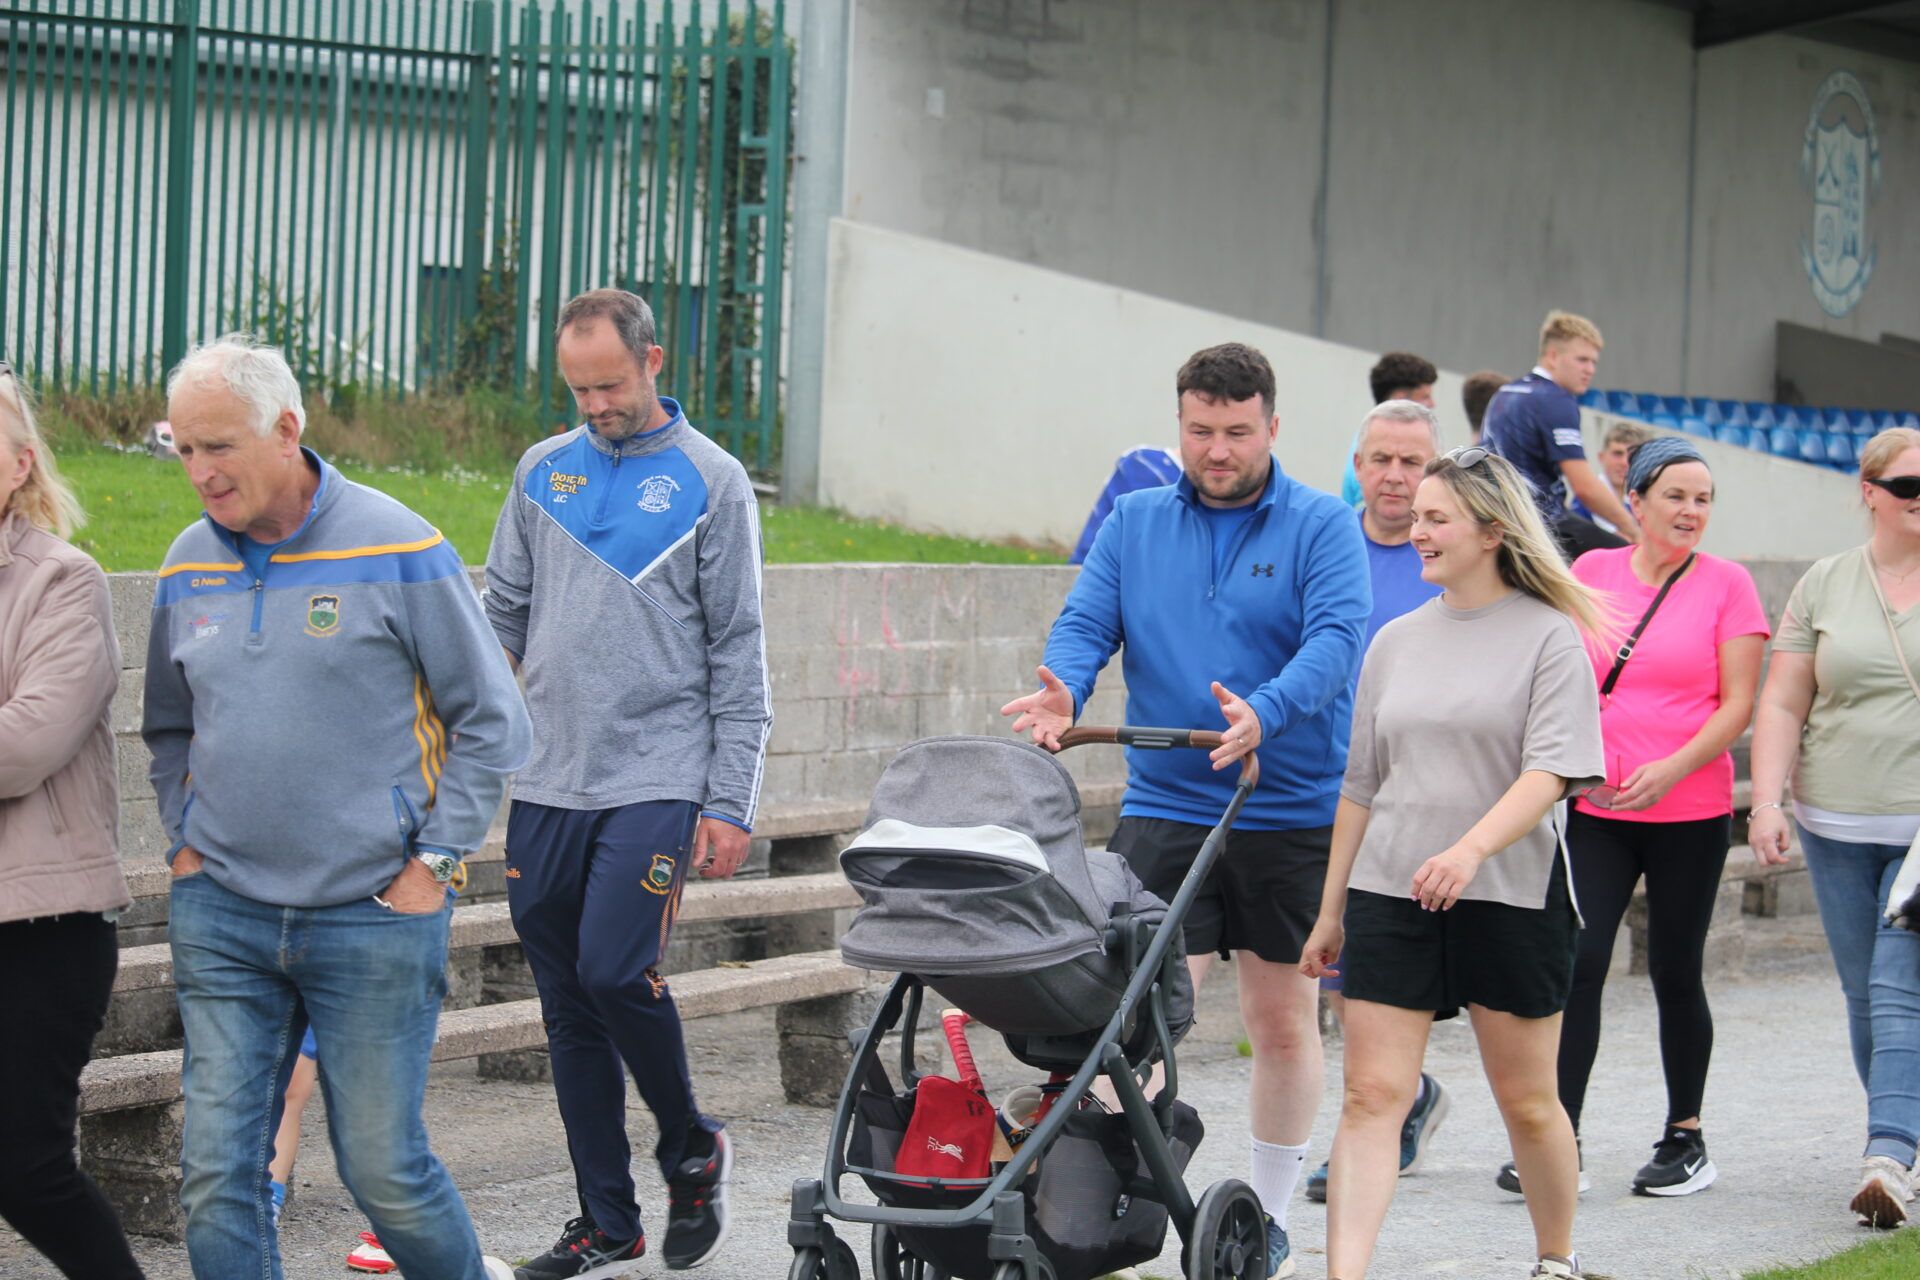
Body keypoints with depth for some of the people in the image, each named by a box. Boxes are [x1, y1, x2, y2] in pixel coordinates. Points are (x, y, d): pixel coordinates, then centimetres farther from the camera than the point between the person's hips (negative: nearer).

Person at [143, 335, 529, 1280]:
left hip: (373, 917, -4)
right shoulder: (189, 566, 7)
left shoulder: (395, 549, -7)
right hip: (220, 918, 4)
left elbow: (492, 721, -2)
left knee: (384, 1168, 1)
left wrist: (434, 861, -6)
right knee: (216, 1172, -2)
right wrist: (184, 839, 9)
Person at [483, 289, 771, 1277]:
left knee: (616, 972, -16)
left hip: (658, 779, -5)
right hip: (548, 785, 5)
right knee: (568, 1008, 6)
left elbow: (737, 652, -2)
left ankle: (691, 1152, 9)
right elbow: (503, 613, 17)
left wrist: (730, 803, -6)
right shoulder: (543, 472, 10)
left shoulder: (709, 481, -1)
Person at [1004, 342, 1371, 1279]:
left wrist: (1265, 712, -34)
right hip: (1163, 808, 1)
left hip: (1292, 812, -1)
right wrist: (1062, 688, -22)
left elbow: (1335, 638, -15)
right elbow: (1085, 623, 2)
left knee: (1283, 1021, 10)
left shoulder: (1321, 526, -2)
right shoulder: (1134, 523, 9)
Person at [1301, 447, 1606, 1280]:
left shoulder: (1550, 636, -4)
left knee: (1526, 1100, 9)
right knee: (1372, 1095, -7)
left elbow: (1551, 772, -15)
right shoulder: (1396, 642, 11)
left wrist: (1470, 850, -30)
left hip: (1511, 895, -3)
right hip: (1390, 896, 4)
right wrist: (1331, 911, 15)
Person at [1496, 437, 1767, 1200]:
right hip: (1595, 808, 2)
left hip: (1690, 814, -2)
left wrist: (1670, 770, -17)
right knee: (1577, 964, -9)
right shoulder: (1592, 572, 7)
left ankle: (1686, 1137, 20)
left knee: (1675, 972, 6)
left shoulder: (1726, 585, 0)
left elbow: (1737, 705, -4)